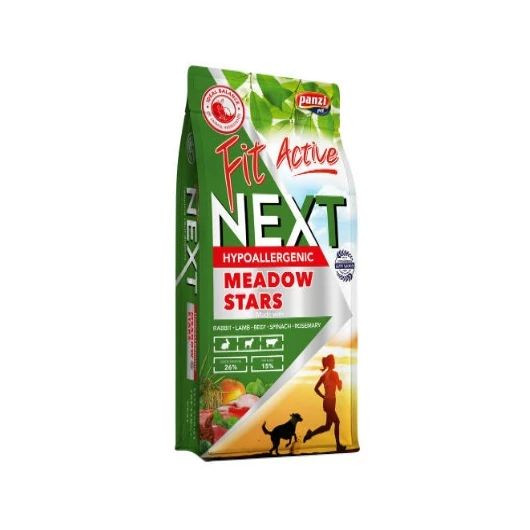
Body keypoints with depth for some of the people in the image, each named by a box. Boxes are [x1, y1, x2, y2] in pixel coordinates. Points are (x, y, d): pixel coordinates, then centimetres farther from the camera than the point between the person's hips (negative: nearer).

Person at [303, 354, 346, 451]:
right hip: (331, 401, -8)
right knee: (327, 426, -2)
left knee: (337, 422, 15)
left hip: (327, 401, 8)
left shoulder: (324, 374, 8)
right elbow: (339, 388, -9)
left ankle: (338, 445, 18)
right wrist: (340, 382, 10)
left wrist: (323, 397, 12)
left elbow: (316, 388, 9)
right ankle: (311, 434, -7)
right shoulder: (334, 373, -12)